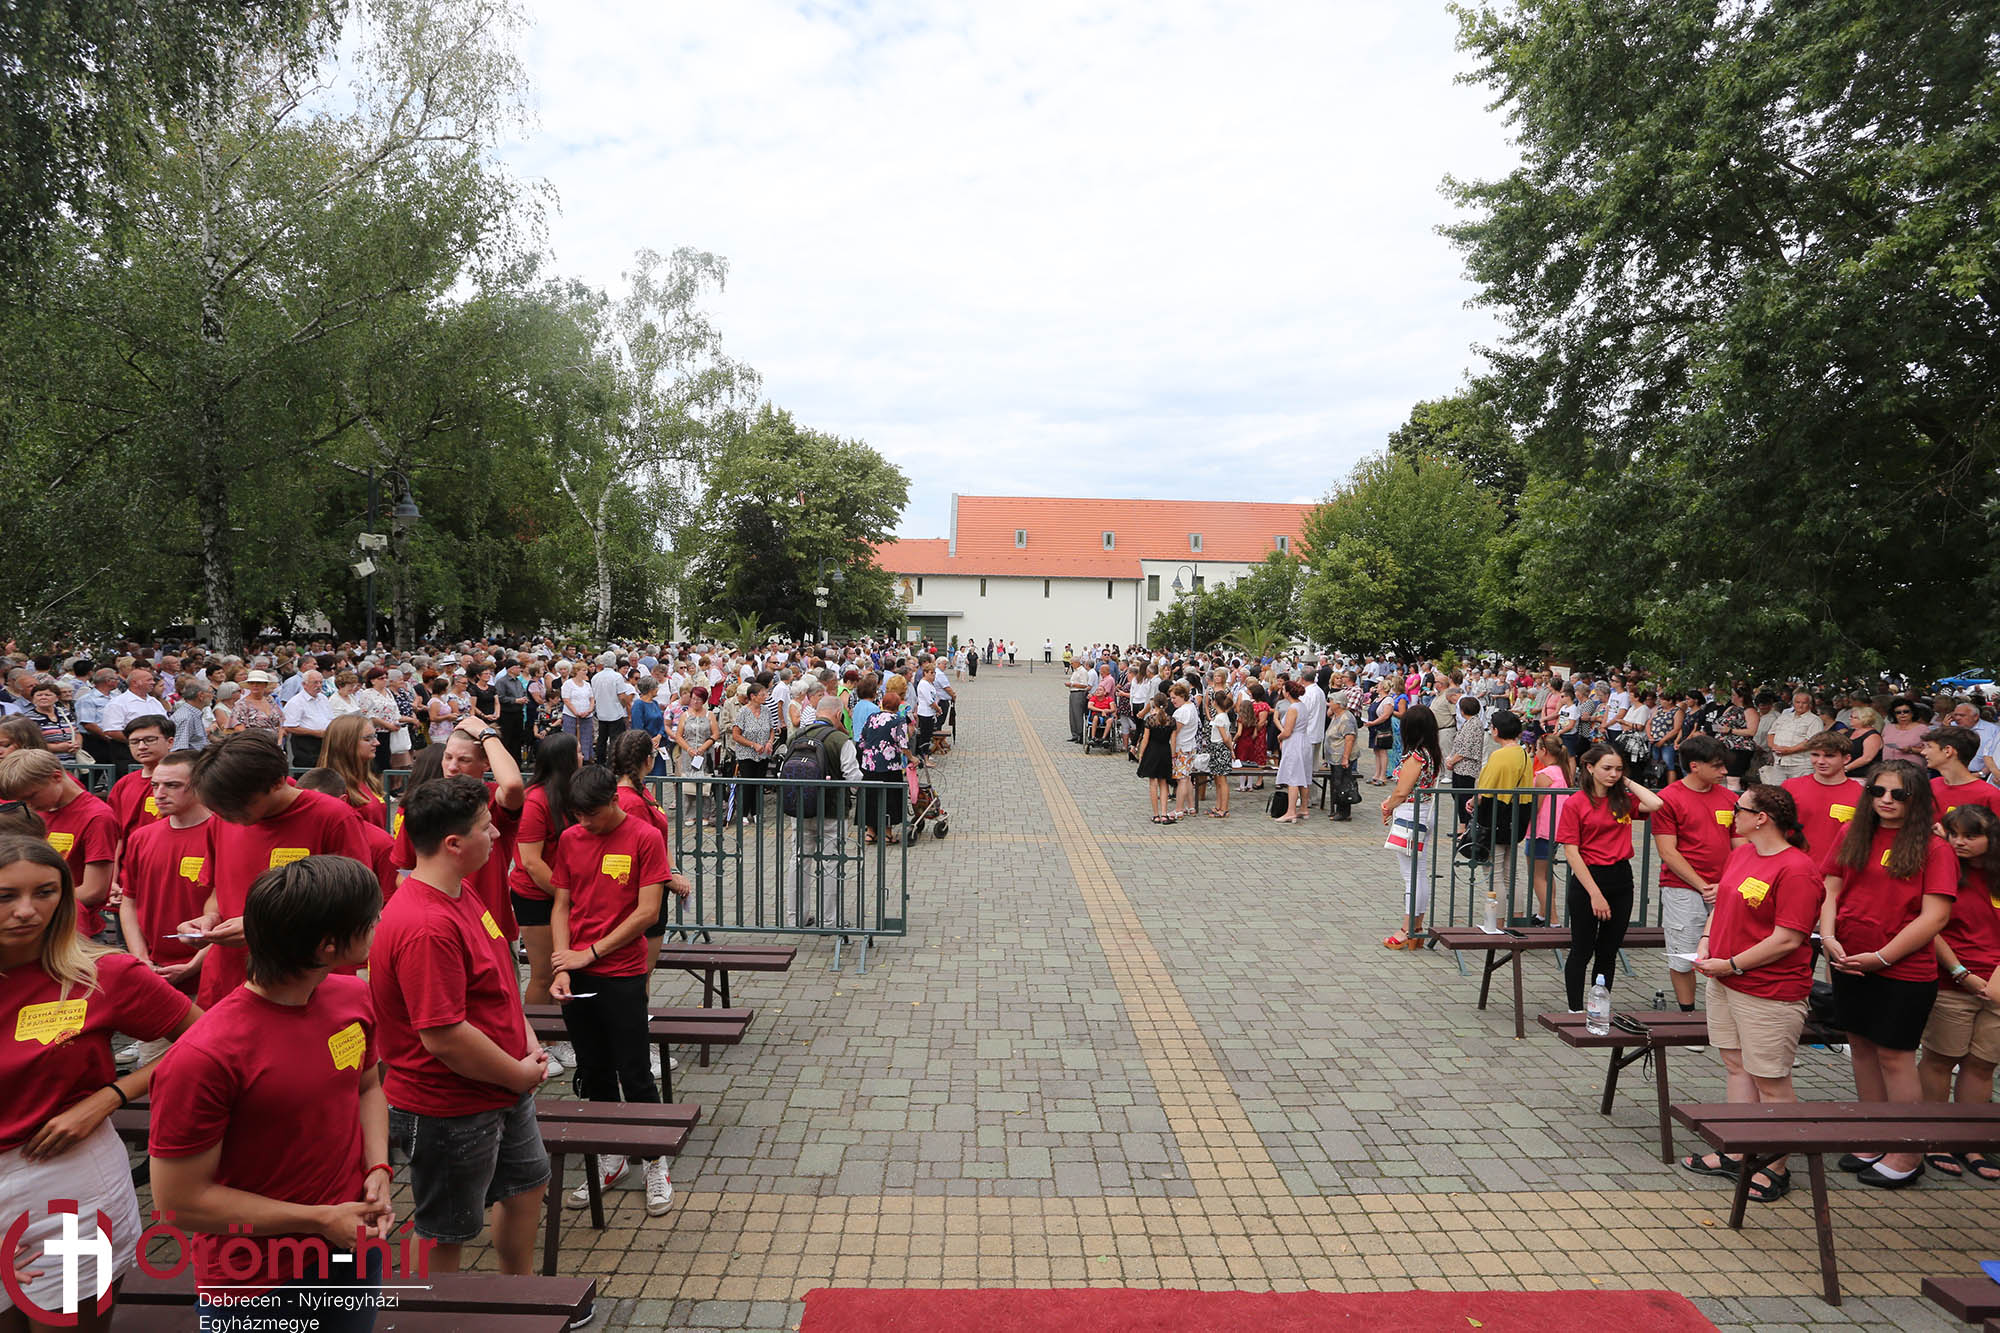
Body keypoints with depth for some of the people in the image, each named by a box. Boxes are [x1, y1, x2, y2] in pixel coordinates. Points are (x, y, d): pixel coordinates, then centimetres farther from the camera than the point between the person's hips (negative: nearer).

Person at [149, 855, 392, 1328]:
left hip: (355, 1239, 6)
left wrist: (378, 1169, -6)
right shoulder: (203, 1057, -27)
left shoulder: (353, 997, -7)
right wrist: (321, 1220, -17)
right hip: (257, 1286, -6)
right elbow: (180, 1201, -19)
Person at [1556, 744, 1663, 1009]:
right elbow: (1571, 852, -11)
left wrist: (1627, 783, -1)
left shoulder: (1623, 800, 6)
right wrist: (1595, 893, -15)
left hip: (1621, 879, 5)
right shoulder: (1574, 803, -8)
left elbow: (1656, 804, -14)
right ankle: (1576, 1012, 15)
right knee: (1582, 951, 4)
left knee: (1609, 952, 12)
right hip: (1588, 878, -5)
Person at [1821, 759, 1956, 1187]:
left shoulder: (1933, 848, -9)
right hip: (1850, 964, 5)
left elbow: (1935, 916, -14)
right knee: (1862, 1048, 14)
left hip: (1904, 971, -5)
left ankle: (1907, 1156, 17)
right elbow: (1830, 889, 8)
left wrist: (1882, 957, -16)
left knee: (1894, 1056, 2)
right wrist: (1828, 936, -7)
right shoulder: (1854, 837, 6)